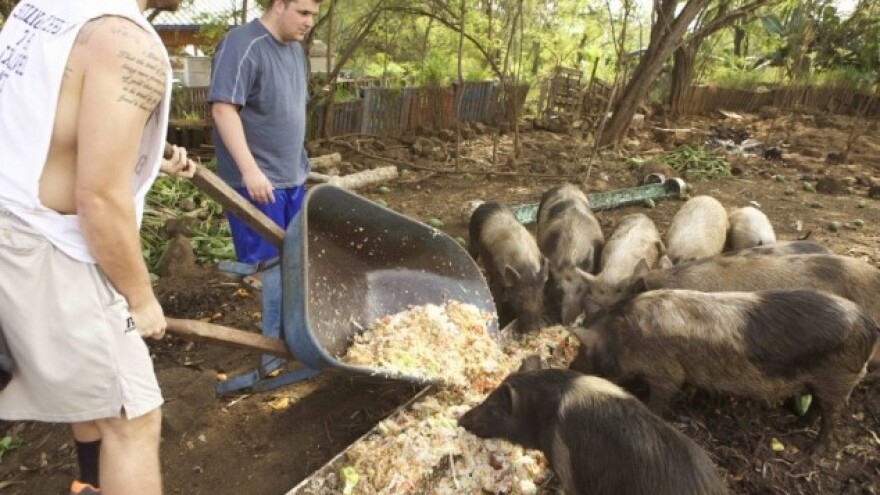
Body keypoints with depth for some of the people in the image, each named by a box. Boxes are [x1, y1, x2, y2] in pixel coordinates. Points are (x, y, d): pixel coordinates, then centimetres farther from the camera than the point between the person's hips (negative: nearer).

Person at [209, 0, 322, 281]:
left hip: (293, 177, 8)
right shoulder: (243, 45, -15)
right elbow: (223, 109, -21)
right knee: (264, 263, -1)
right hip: (256, 179, -8)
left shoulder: (295, 48, 12)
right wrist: (250, 170, -26)